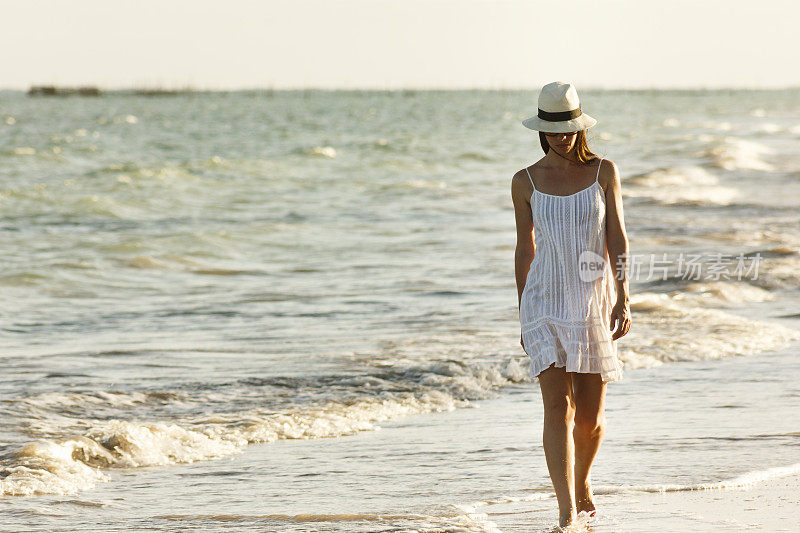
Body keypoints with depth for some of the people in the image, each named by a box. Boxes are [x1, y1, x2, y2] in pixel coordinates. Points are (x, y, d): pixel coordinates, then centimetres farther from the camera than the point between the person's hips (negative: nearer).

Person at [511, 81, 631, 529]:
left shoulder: (603, 172, 2)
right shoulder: (526, 182, 3)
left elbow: (617, 239, 0)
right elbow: (525, 249, 10)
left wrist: (623, 298, -9)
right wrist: (523, 316, 12)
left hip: (594, 302, 1)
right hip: (546, 303, -1)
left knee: (591, 415, 7)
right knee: (558, 406, -14)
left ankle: (582, 481, 37)